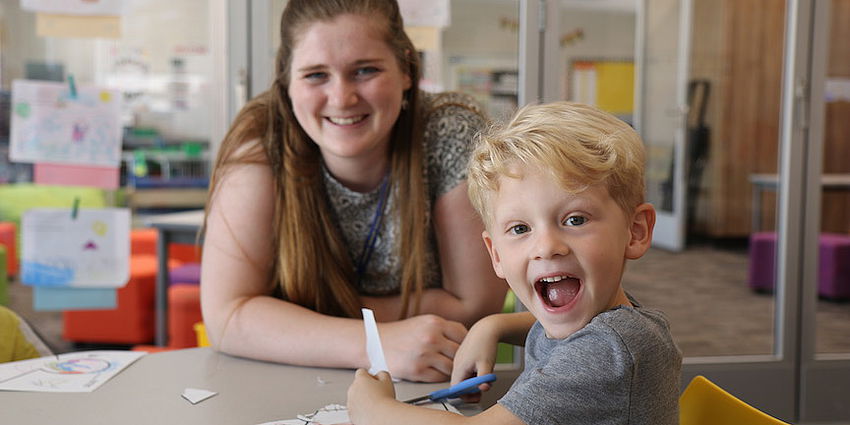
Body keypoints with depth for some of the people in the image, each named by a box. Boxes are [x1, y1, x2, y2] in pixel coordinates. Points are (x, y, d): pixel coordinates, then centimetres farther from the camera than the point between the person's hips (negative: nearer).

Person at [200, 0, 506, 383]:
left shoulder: (453, 134, -18)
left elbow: (476, 303, -15)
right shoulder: (262, 142, -18)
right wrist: (377, 344, -34)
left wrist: (297, 317, -17)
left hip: (427, 393, 0)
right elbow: (226, 315, -21)